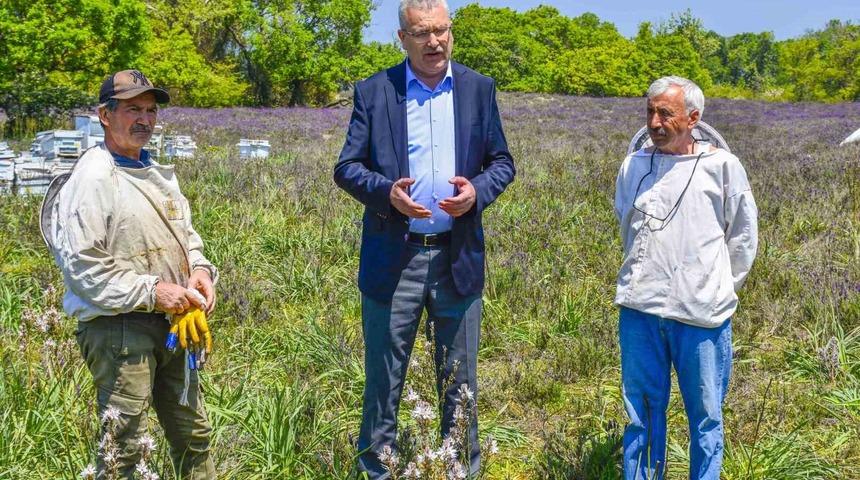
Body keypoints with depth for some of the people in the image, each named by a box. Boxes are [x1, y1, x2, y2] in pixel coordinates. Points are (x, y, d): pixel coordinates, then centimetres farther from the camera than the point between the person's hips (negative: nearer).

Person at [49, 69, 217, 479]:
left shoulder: (158, 174, 14)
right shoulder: (91, 179, -12)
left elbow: (185, 232, 23)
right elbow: (81, 265, -18)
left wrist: (199, 268, 2)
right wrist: (151, 291, -20)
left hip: (170, 323, 8)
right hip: (118, 328, -8)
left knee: (193, 433, 17)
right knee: (124, 447, -3)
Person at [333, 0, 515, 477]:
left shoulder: (479, 88, 6)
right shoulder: (373, 91, 0)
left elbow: (502, 162, 9)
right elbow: (346, 167, 1)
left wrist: (477, 191, -12)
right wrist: (387, 191, -18)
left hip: (458, 255, 2)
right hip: (393, 258, -1)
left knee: (459, 378, 13)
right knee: (383, 378, 8)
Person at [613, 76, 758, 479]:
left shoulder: (722, 166, -1)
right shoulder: (634, 166, 7)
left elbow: (743, 236, 8)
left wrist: (721, 290, 10)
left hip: (701, 313, -2)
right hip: (640, 310, 3)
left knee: (706, 416, 6)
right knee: (642, 413, 10)